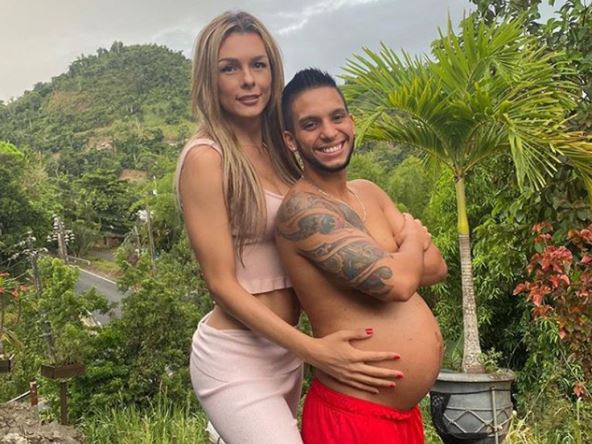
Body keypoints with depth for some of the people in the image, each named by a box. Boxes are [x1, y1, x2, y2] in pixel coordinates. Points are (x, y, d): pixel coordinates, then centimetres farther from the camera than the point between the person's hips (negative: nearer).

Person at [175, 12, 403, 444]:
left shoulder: (278, 150, 6)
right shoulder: (206, 157, -14)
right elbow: (222, 284, -16)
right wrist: (313, 349, -21)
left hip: (284, 351, 7)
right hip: (237, 357, -7)